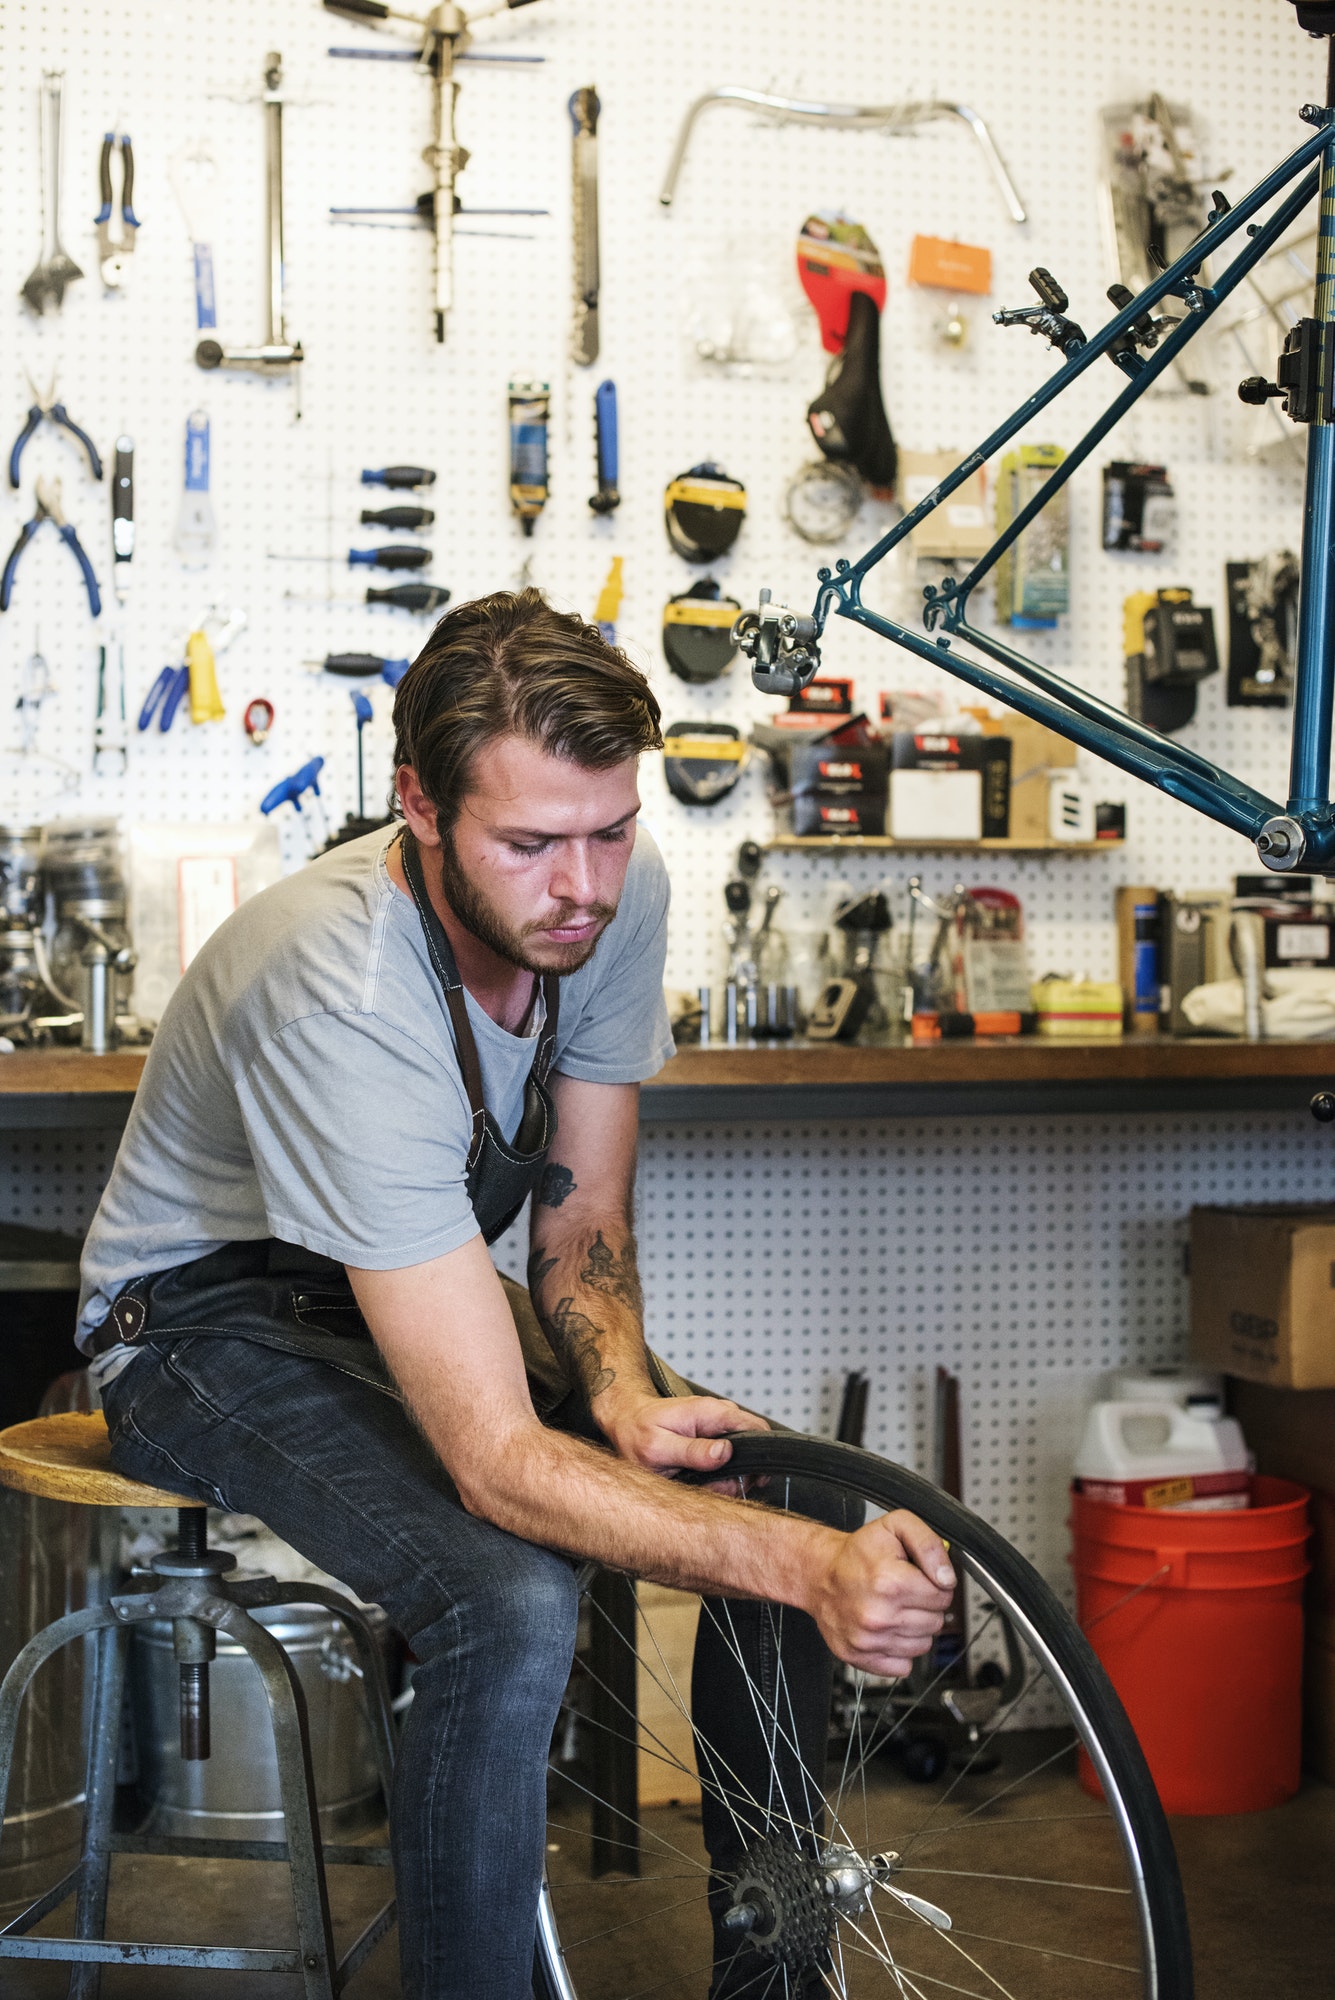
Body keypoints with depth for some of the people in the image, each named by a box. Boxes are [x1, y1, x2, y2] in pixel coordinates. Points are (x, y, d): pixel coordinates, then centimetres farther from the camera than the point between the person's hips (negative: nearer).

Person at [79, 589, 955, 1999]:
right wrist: (812, 1571, -47)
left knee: (786, 1493, -12)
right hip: (213, 1318, -6)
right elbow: (499, 1460, -39)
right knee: (513, 1611, -33)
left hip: (426, 1282, 7)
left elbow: (582, 1219, -2)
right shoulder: (345, 994, -37)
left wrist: (626, 1395, -23)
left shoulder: (616, 894, -16)